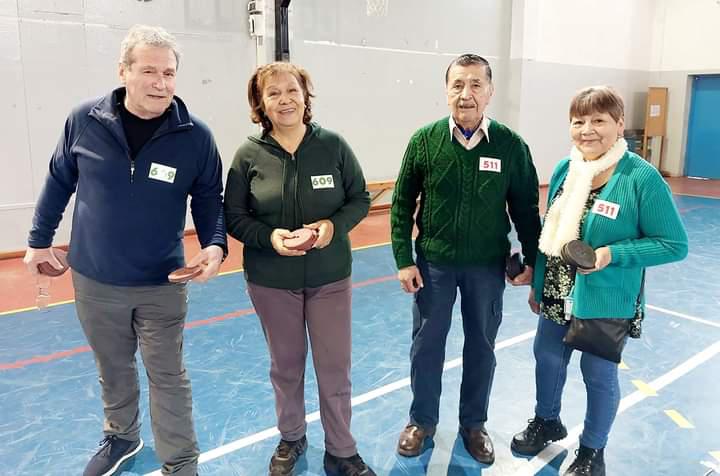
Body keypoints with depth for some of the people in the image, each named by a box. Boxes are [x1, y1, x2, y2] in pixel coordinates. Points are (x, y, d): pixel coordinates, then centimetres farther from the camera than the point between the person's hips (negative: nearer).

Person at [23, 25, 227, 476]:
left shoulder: (195, 135, -13)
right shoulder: (85, 120, -11)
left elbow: (209, 199, -3)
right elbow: (59, 182, 4)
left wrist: (215, 245, -19)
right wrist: (40, 239, 9)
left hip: (162, 285, -2)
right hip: (93, 280, 2)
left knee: (168, 377, 9)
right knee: (113, 370, 22)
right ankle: (121, 437, 48)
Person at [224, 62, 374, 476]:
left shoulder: (334, 145, -6)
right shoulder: (249, 155, -7)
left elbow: (360, 200, 1)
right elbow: (234, 217, -2)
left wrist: (335, 225, -19)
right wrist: (269, 236, -20)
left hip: (330, 278, 0)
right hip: (271, 282, 0)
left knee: (336, 369, 8)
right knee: (285, 366, 18)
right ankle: (291, 439, 42)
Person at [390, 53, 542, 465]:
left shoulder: (511, 145, -7)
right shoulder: (425, 140, -7)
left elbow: (526, 208, 1)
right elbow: (402, 204, -2)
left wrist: (532, 260, 2)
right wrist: (403, 259, -6)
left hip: (488, 266, 1)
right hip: (434, 263, 0)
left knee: (482, 346, 14)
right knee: (427, 344, 12)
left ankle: (474, 423, 36)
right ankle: (422, 420, 34)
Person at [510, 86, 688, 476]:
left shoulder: (642, 177, -18)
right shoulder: (565, 168, -2)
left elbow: (675, 244, -14)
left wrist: (612, 254, -26)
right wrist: (536, 284, 12)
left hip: (606, 301, -5)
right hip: (557, 294, 5)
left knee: (599, 374, 13)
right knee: (547, 358, 20)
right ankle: (547, 421, 48)